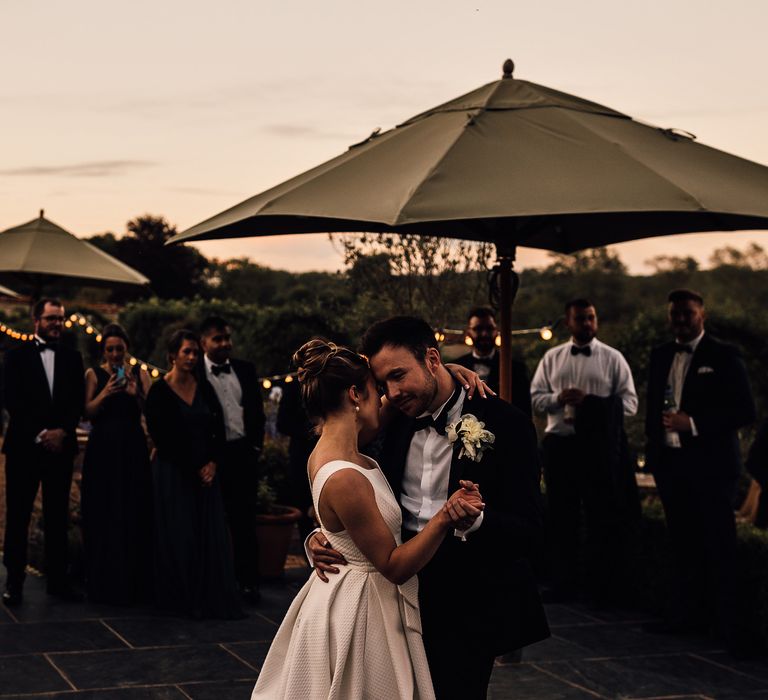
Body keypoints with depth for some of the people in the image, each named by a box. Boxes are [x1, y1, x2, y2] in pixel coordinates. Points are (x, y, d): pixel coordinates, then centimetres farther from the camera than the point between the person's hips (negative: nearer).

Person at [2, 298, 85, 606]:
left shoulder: (72, 358, 12)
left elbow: (78, 402, 8)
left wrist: (62, 431, -9)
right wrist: (40, 434, -11)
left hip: (61, 446, 3)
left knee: (58, 516, 5)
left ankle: (57, 580, 10)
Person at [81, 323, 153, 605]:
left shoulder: (139, 374, 8)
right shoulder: (94, 374, 6)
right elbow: (87, 412, -4)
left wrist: (136, 394, -16)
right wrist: (105, 393, -18)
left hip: (133, 448, 1)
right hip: (103, 449, -1)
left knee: (134, 514, 1)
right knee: (103, 515, -1)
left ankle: (134, 583, 9)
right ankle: (105, 583, 7)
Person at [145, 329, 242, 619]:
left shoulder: (204, 389, 9)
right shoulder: (159, 391, -6)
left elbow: (218, 430, 8)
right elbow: (162, 438, -10)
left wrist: (212, 463, -8)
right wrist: (194, 469, -10)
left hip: (205, 472, 5)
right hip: (173, 473, -5)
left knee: (211, 537, 3)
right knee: (178, 537, -1)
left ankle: (212, 599, 10)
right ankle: (182, 599, 9)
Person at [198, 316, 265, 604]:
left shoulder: (245, 370, 10)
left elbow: (257, 410, 15)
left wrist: (256, 445, 6)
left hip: (243, 453, 3)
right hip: (211, 457, -3)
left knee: (244, 521, 8)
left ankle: (248, 580, 14)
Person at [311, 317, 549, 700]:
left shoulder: (506, 424, -12)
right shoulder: (396, 423, 5)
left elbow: (528, 531, -15)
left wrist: (475, 520, -35)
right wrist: (321, 540, -7)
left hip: (468, 609, -5)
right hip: (404, 592, 5)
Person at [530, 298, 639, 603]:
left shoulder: (612, 358, 2)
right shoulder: (552, 358, 11)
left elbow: (629, 402, -3)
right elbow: (536, 397, 9)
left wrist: (593, 405, -16)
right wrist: (559, 399, -11)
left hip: (599, 445, -3)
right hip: (559, 443, 3)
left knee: (602, 518, 1)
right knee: (561, 517, 10)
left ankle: (601, 587, 11)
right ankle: (563, 584, 20)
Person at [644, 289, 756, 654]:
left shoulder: (723, 356, -4)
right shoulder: (660, 355, 13)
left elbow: (745, 411, -10)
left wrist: (694, 424, -17)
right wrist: (653, 448, 11)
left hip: (710, 464, -5)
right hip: (670, 461, 6)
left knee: (719, 549, -6)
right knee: (685, 545, 12)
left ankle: (732, 628, -3)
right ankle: (687, 614, 21)